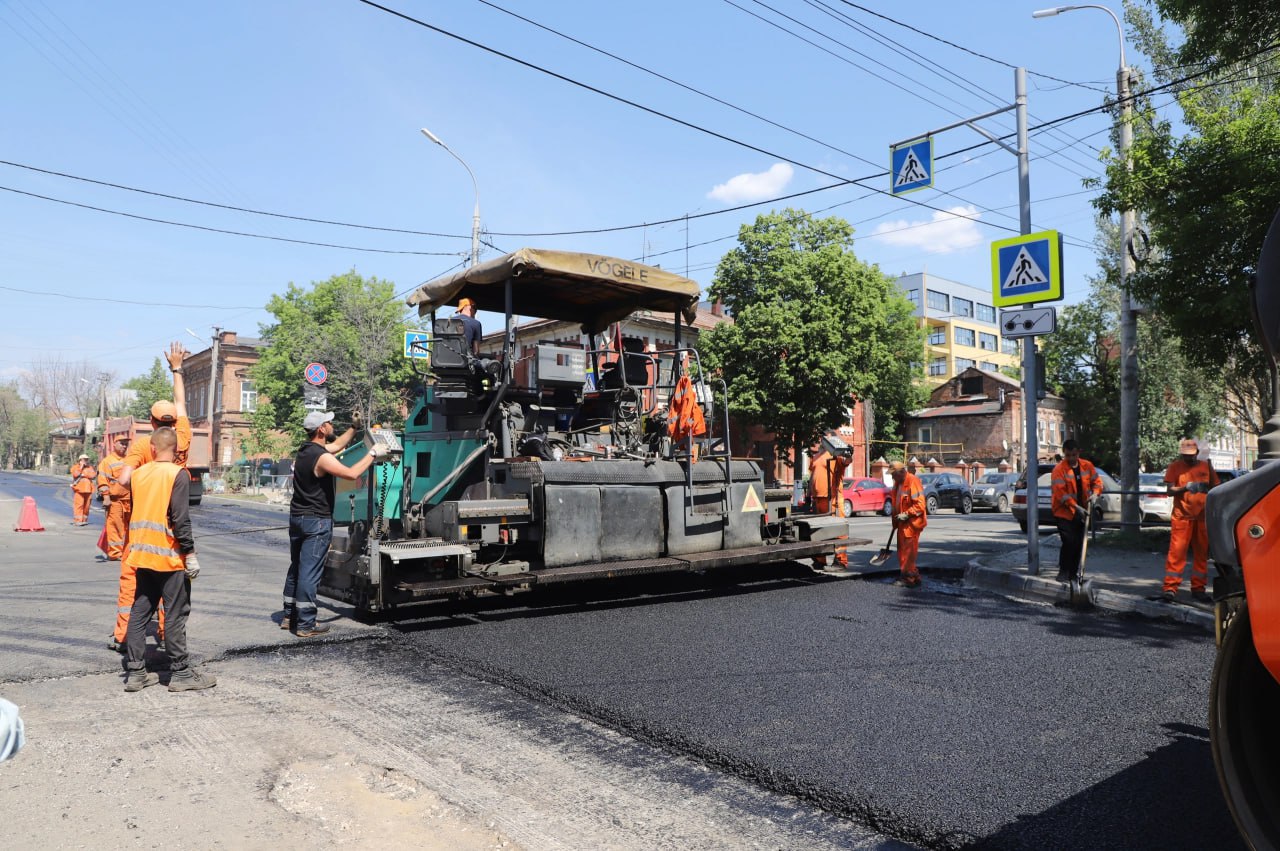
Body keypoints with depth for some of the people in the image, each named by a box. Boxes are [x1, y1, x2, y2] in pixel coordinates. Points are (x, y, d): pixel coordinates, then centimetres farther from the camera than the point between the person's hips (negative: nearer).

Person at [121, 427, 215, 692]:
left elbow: (134, 512, 16)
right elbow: (181, 518, -17)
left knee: (139, 612, 12)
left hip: (142, 555, 6)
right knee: (176, 615, 0)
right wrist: (190, 553, -13)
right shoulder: (177, 474, -12)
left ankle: (135, 672, 15)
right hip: (170, 557, -6)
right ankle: (180, 673, 6)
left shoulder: (139, 473, 8)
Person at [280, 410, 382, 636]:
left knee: (296, 567, 16)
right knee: (310, 571, -5)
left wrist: (354, 427, 23)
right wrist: (372, 454, -18)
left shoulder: (305, 451, 11)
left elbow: (336, 445, 26)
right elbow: (352, 474, -27)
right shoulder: (321, 457, -19)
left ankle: (289, 616, 25)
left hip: (297, 516, 10)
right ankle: (305, 624, -2)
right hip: (316, 520, -9)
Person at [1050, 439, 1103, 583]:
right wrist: (1076, 506, -27)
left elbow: (1097, 481, 11)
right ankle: (1063, 572, -2)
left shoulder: (1087, 466, 2)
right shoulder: (1059, 469, -15)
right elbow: (1060, 493, -20)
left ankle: (1073, 573, 22)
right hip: (1064, 512, -6)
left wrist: (1095, 493, -10)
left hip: (1080, 512, 6)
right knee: (1069, 541, -15)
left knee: (1079, 543, 10)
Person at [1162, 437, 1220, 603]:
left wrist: (1207, 489, -7)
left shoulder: (1206, 466, 11)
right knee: (1177, 552, -8)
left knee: (1202, 553, 7)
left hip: (1202, 516, 3)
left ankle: (1198, 588, 16)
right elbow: (1169, 490, -3)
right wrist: (1186, 487, -20)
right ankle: (1170, 588, -7)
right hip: (1181, 516, -3)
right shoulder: (1175, 467, 3)